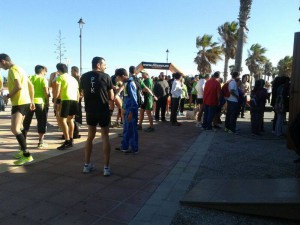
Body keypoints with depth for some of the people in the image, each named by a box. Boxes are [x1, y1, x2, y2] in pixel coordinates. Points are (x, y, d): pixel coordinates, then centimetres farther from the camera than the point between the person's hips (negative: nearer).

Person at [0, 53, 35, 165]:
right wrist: (31, 101, 20)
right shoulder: (19, 69, 18)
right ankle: (23, 150, 29)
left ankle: (27, 155, -18)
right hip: (25, 102, 10)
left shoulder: (12, 70, -12)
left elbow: (19, 86, -25)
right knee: (18, 127, 20)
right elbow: (31, 86, 19)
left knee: (14, 129, -15)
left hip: (19, 102, -10)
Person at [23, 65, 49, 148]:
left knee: (26, 122, 15)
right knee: (42, 122, 5)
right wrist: (47, 102, 2)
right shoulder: (43, 79, -2)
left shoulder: (30, 78, 10)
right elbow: (46, 92, -9)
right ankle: (41, 142, 6)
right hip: (39, 102, -4)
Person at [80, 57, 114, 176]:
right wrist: (111, 105, 15)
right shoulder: (106, 76, -5)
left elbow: (83, 93, 11)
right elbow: (111, 97, -2)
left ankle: (87, 165, 20)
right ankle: (106, 167, 4)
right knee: (105, 137, 6)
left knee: (90, 136, 17)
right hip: (104, 110, -3)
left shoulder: (84, 77, 4)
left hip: (90, 110, 3)